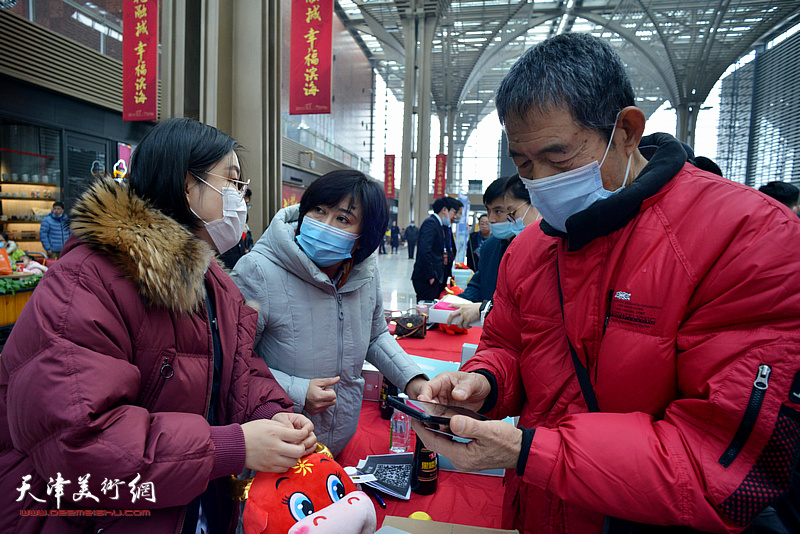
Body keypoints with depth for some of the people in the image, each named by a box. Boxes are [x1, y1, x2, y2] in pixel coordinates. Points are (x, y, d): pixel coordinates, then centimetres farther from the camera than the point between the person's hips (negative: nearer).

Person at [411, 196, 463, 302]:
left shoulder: (445, 227, 18)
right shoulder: (430, 223, -11)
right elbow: (424, 251, -21)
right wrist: (430, 276, -19)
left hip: (438, 277, 9)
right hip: (427, 279, -9)